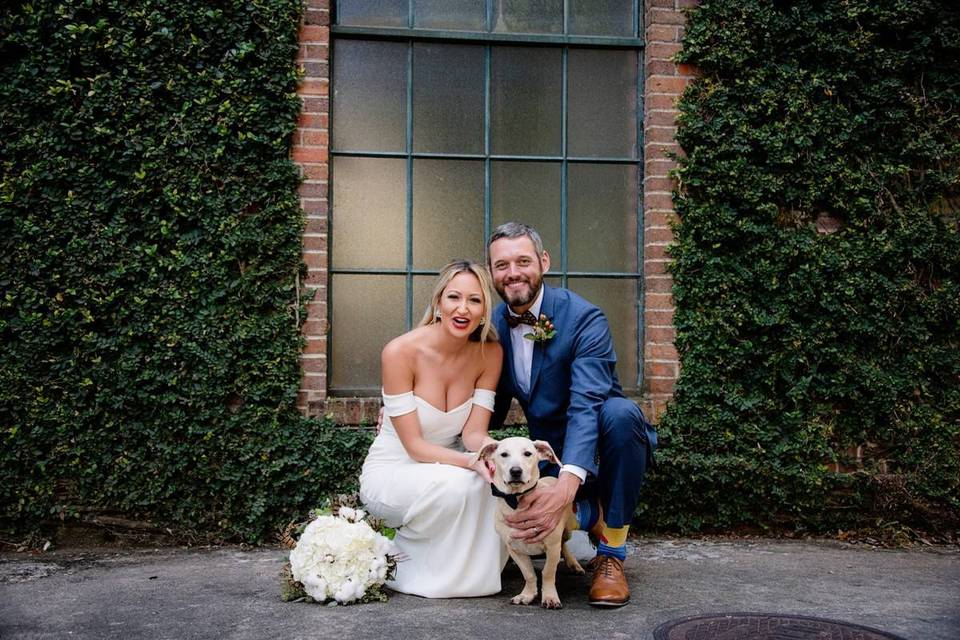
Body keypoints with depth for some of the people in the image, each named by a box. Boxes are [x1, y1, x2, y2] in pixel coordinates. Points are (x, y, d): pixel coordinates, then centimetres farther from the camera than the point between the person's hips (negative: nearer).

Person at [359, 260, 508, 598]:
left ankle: (474, 569, 2)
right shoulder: (400, 352, -22)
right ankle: (399, 556, -5)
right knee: (456, 483, -35)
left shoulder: (490, 353, -8)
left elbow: (473, 433, -11)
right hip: (391, 472, -4)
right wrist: (472, 462, -37)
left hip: (446, 466, 5)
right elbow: (414, 445, -21)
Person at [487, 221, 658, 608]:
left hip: (598, 447, -3)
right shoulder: (492, 326, -1)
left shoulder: (584, 319, -19)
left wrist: (565, 486, -48)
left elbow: (586, 406, -33)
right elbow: (491, 410, 6)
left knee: (621, 412, -38)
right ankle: (589, 514, 7)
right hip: (548, 450, 3)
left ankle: (612, 551, -18)